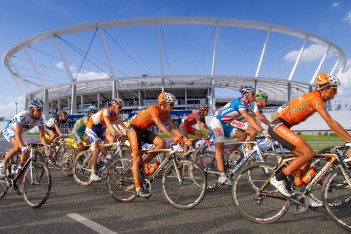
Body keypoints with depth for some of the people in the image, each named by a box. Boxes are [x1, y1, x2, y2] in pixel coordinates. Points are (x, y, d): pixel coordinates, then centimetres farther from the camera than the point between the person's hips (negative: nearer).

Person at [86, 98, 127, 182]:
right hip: (91, 127, -7)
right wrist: (117, 134, -54)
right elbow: (108, 124, -41)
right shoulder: (106, 111, -28)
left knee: (113, 139, -18)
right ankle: (93, 174, -14)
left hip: (100, 128, 7)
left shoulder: (117, 115, -7)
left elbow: (123, 126, -14)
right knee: (97, 148, -19)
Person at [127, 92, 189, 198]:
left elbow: (174, 128, -5)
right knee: (137, 158, -13)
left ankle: (145, 163, -1)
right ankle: (138, 188, -10)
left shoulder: (166, 114, -1)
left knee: (162, 142, -17)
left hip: (144, 130, 7)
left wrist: (185, 138, -16)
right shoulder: (154, 109, -24)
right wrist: (173, 137, -44)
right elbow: (160, 125, -36)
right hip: (134, 128, -7)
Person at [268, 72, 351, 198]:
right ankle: (278, 178, -10)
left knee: (307, 156, 10)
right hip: (278, 125, -10)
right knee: (309, 153, -16)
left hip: (279, 126, 10)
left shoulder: (314, 98, 18)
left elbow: (331, 123, 21)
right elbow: (331, 123, -16)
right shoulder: (315, 97, -11)